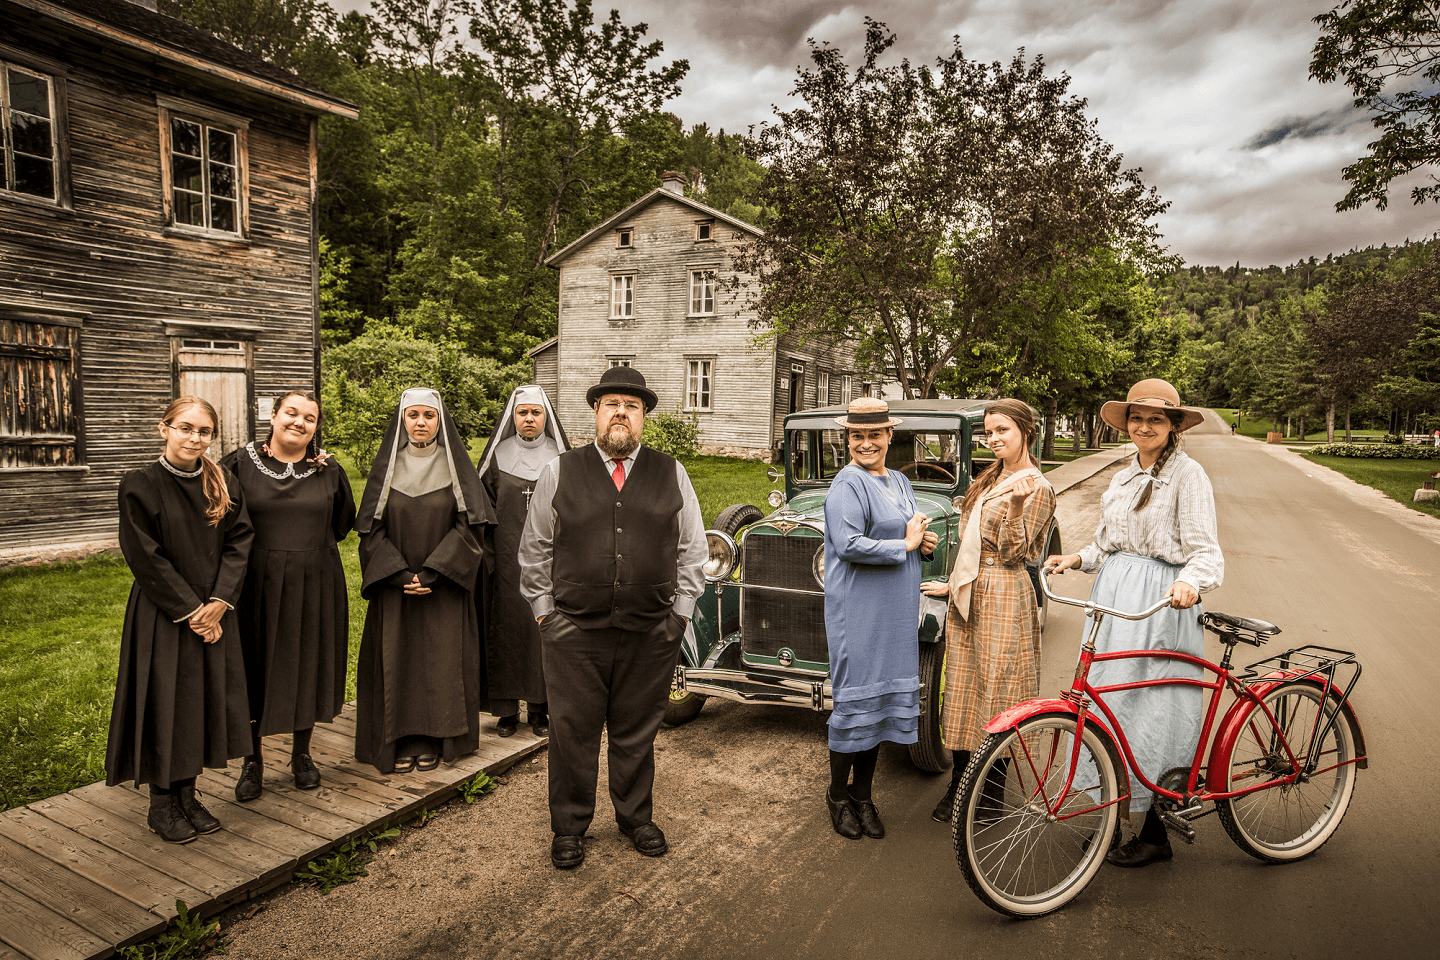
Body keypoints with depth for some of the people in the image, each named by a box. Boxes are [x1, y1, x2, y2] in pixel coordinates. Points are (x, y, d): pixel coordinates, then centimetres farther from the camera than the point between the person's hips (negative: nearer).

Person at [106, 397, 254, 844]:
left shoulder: (224, 484, 3)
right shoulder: (140, 484, -9)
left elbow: (240, 540, 0)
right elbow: (144, 556, -12)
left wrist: (219, 601, -11)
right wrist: (189, 611, -13)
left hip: (212, 611, 4)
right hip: (162, 615, -4)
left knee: (204, 701, 10)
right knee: (164, 702, 4)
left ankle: (188, 794, 25)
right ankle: (161, 804, 21)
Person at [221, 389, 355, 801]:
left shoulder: (328, 471, 4)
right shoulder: (240, 464, -2)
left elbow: (342, 521, 15)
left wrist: (312, 545, 2)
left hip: (314, 587, 2)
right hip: (258, 585, -1)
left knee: (308, 667, 10)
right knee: (255, 670, 6)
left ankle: (301, 754, 27)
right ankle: (253, 759, 24)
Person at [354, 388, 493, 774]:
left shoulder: (455, 465, 0)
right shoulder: (387, 466, 4)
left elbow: (469, 525, -6)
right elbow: (372, 528, 1)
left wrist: (430, 572, -15)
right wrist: (400, 575, -12)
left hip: (444, 587, -1)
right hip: (394, 586, 1)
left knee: (439, 659, 2)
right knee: (397, 658, 3)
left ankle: (432, 741, 13)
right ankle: (400, 740, 14)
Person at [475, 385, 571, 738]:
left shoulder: (561, 457, 5)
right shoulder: (497, 456, 5)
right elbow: (484, 511, 4)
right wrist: (487, 559, -4)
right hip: (508, 560, 0)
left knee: (543, 627, 3)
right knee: (507, 626, 3)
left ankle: (539, 708, 15)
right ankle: (507, 708, 14)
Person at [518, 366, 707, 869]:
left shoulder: (672, 474, 6)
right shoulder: (559, 471, 3)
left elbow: (692, 549, 10)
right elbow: (535, 549, 8)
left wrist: (679, 610, 7)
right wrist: (544, 610, 5)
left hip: (652, 634, 1)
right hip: (574, 631, -1)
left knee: (638, 732, 14)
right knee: (573, 733, 8)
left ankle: (636, 818, 35)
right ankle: (569, 827, 29)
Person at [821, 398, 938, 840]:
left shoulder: (900, 482, 14)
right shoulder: (847, 484, -12)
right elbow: (848, 545, -23)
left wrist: (924, 542, 1)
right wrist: (905, 543, -16)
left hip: (895, 612, 8)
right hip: (857, 609, -8)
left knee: (881, 698, 13)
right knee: (855, 700, 1)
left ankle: (862, 795, 28)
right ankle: (837, 794, 22)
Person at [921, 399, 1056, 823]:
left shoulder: (1037, 489, -9)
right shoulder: (991, 479, 15)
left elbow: (1011, 553, -15)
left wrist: (1016, 505, -27)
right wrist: (954, 583, 19)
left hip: (1002, 597, -8)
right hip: (967, 595, 8)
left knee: (995, 692, 1)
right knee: (962, 689, 11)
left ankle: (990, 798, 14)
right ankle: (957, 788, 22)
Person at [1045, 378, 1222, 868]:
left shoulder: (1187, 473, -5)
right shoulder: (1123, 478, 17)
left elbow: (1205, 550, -13)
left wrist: (1191, 582, -32)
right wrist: (1077, 558, 0)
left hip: (1159, 605, -7)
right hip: (1114, 595, 7)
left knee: (1151, 711, -1)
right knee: (1112, 701, 11)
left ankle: (1153, 835, 14)